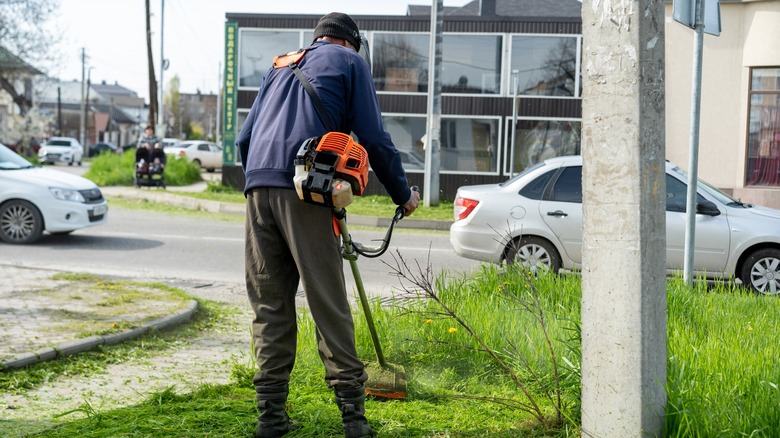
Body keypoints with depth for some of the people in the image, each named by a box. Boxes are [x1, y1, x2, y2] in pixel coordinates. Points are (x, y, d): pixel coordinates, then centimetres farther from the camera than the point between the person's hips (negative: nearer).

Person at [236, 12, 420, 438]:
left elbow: (243, 138, 25)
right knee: (329, 303, -3)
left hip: (258, 186, 5)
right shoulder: (350, 62, 14)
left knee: (270, 306, 7)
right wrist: (403, 195, 15)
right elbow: (374, 139, 6)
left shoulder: (281, 66, 29)